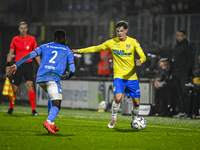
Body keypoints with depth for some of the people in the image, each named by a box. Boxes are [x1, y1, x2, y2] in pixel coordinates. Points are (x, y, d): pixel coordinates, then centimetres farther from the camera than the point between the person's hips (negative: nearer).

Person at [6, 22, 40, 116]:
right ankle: (11, 108, 25)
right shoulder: (15, 39, 6)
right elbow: (11, 53, 11)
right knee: (15, 88, 5)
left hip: (28, 65, -1)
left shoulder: (32, 39, 4)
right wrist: (8, 64, 1)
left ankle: (33, 109, -15)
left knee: (30, 85, -15)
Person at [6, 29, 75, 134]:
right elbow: (72, 70, 12)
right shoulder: (67, 51, 16)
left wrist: (16, 65, 0)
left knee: (55, 100, 25)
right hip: (53, 78, -5)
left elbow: (31, 55, 6)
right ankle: (48, 122, -37)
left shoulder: (44, 47, 20)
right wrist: (66, 77, 34)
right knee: (56, 105, -10)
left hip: (41, 78, 5)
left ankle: (51, 123, 15)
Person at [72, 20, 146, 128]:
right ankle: (113, 119, 1)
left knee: (136, 102, 1)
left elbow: (143, 56, -9)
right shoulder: (112, 42, 1)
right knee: (118, 97, -23)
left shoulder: (133, 42, -3)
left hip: (132, 77, 1)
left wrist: (140, 61, -34)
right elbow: (96, 48, 13)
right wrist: (79, 51, 11)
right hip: (118, 76, -1)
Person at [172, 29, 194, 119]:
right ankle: (182, 111, 12)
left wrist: (188, 72, -17)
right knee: (180, 93, 9)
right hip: (177, 74, 8)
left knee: (185, 92, -12)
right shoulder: (176, 47, 18)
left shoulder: (187, 47, -6)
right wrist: (174, 72, 16)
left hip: (184, 74, -8)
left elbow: (190, 61, -10)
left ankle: (186, 112, -14)